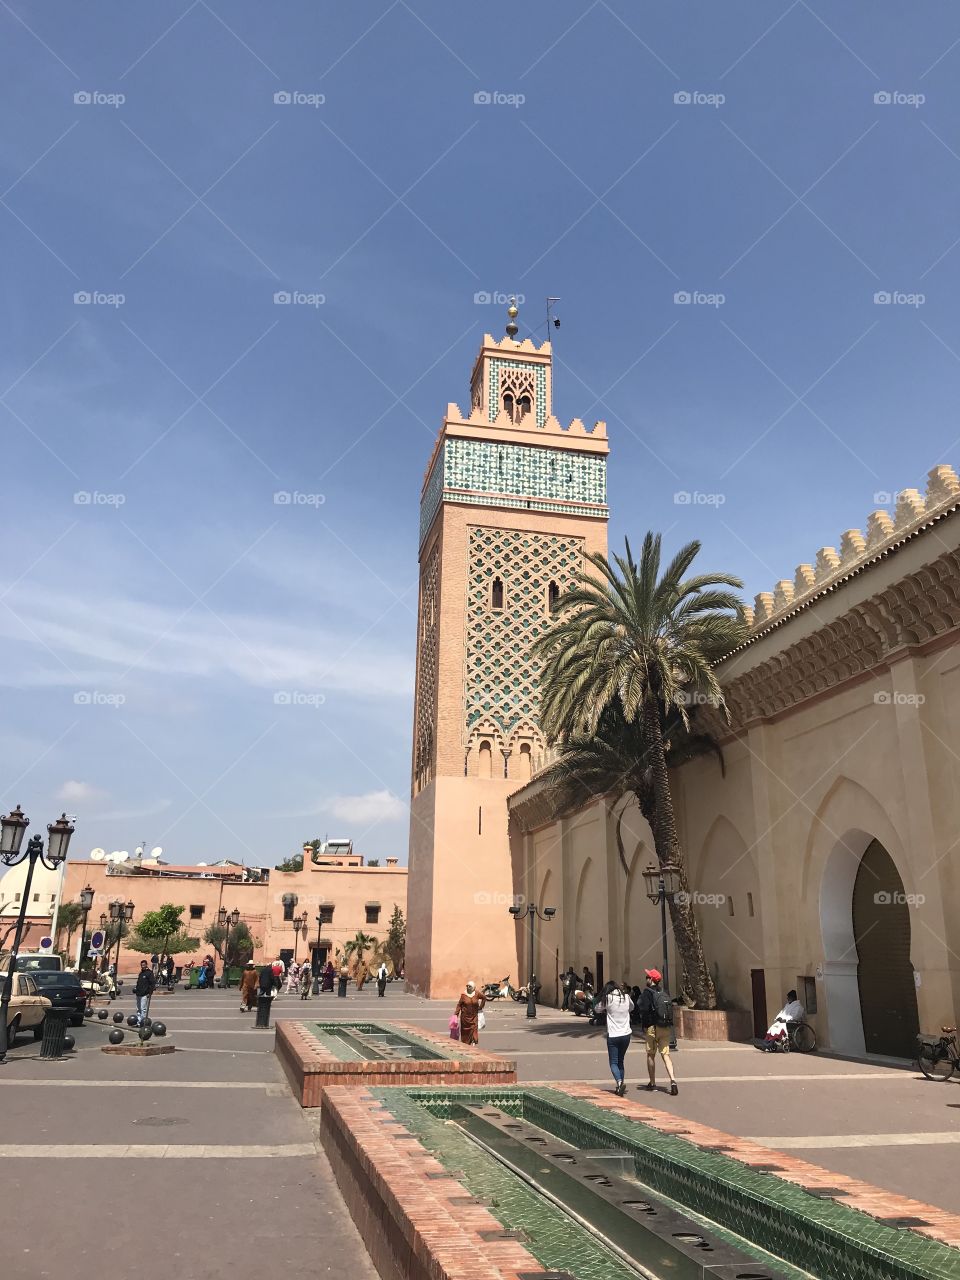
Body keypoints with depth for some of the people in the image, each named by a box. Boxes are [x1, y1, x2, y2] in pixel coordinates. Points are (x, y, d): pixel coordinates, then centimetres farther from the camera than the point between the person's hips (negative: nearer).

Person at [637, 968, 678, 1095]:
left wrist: (644, 1026, -7)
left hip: (653, 1027, -5)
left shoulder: (647, 992, -8)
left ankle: (652, 1084, 15)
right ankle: (673, 1080, -15)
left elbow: (644, 1010, -16)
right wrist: (669, 1025, 14)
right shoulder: (664, 993, 13)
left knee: (651, 1055, 9)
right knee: (666, 1055, 4)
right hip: (666, 1027, 5)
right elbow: (671, 1009, 13)